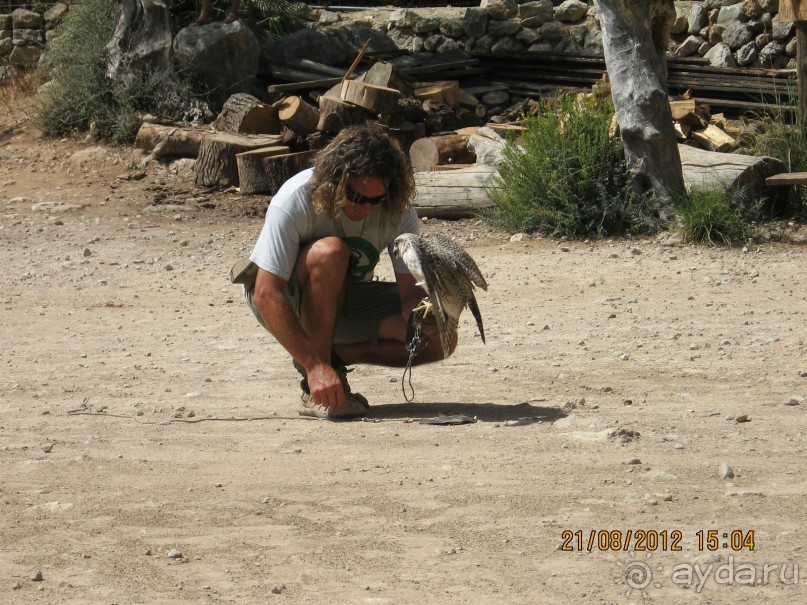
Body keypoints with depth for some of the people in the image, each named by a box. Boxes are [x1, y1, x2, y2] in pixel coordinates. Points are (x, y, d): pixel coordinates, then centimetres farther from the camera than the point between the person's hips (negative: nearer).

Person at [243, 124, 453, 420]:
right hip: (287, 300, -4)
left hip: (343, 301, 4)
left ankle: (335, 355, -2)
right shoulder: (296, 199, -30)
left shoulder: (398, 210, -18)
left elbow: (409, 292, -20)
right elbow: (266, 295, -34)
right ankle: (314, 389, -26)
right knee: (330, 252, -38)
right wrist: (315, 366, -41)